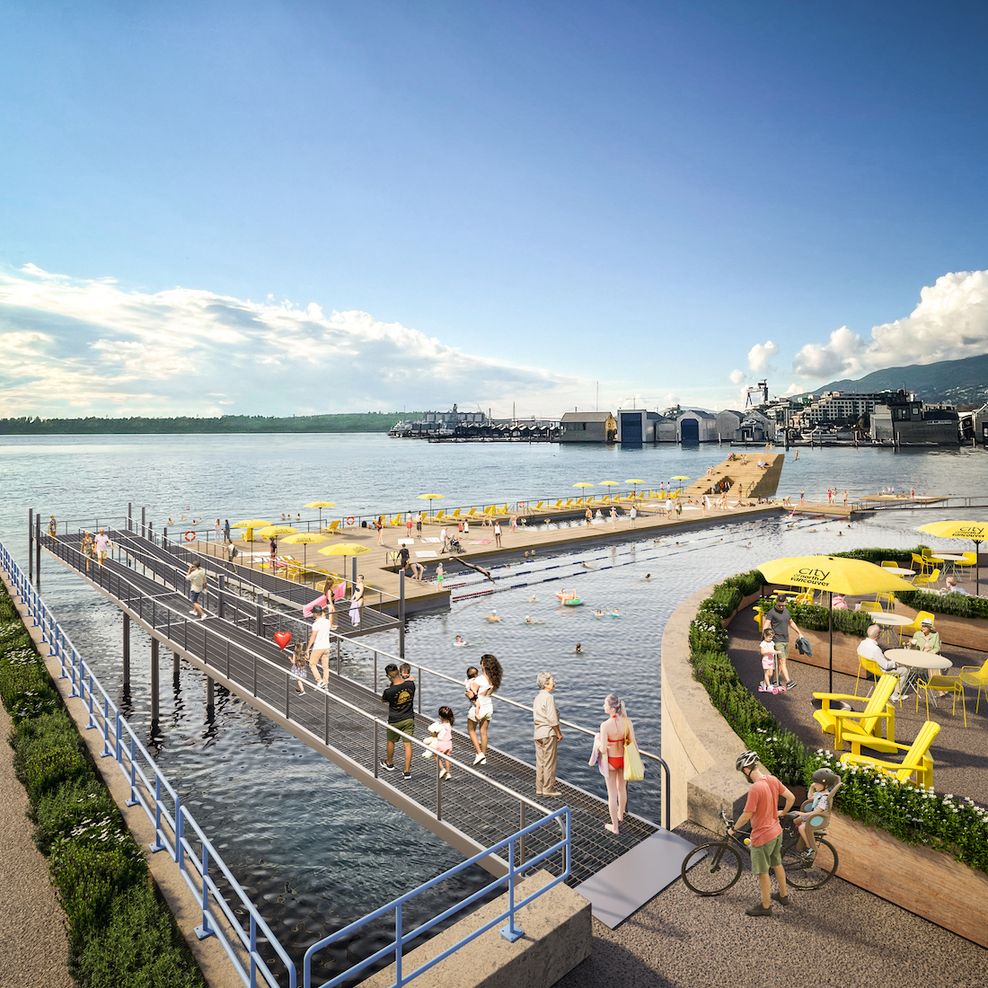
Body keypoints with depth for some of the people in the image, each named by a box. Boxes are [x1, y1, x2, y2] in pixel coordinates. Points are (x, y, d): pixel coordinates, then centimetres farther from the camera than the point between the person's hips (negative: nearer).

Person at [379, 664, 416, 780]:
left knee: (391, 741, 22)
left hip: (395, 721, -2)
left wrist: (390, 686, 0)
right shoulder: (411, 685, -14)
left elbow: (383, 700, -2)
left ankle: (389, 764, 43)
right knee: (407, 744, 7)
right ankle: (407, 771, 8)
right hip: (409, 719, 2)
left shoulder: (389, 691, -25)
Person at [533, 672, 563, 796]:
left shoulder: (537, 697, 11)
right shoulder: (548, 697, -15)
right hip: (548, 733, -8)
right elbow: (552, 718, -18)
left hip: (538, 733, 8)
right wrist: (558, 733, -7)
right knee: (549, 762, 2)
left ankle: (539, 788, 19)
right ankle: (548, 789, 9)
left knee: (540, 762, 13)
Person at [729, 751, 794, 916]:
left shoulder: (756, 788, -31)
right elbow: (791, 798, 3)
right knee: (776, 864, 28)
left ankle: (765, 906, 28)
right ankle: (784, 895, 46)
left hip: (762, 836, -8)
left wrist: (733, 829, -7)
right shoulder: (772, 780, -8)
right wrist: (783, 812, 22)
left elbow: (746, 815, -24)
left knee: (763, 872, 12)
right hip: (776, 831, 8)